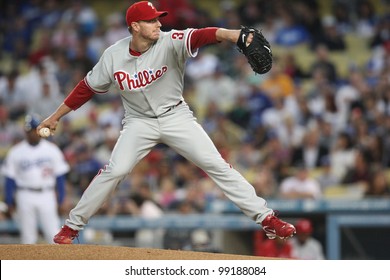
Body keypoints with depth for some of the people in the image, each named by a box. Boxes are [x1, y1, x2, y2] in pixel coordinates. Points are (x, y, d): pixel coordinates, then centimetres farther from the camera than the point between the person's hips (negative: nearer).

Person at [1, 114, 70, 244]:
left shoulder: (52, 150, 3)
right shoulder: (15, 152, 1)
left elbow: (60, 176, 7)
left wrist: (60, 199, 3)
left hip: (47, 196, 0)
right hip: (25, 197, 0)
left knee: (53, 233, -7)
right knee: (27, 235, 3)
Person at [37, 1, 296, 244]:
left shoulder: (169, 43, -19)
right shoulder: (114, 56, -12)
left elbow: (199, 36, -39)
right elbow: (88, 88, 1)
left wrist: (230, 35, -60)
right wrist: (55, 117, 4)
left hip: (176, 116, 0)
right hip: (139, 121, 1)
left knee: (216, 165, -7)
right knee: (115, 171, -13)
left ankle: (265, 217, -3)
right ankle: (73, 225, 2)